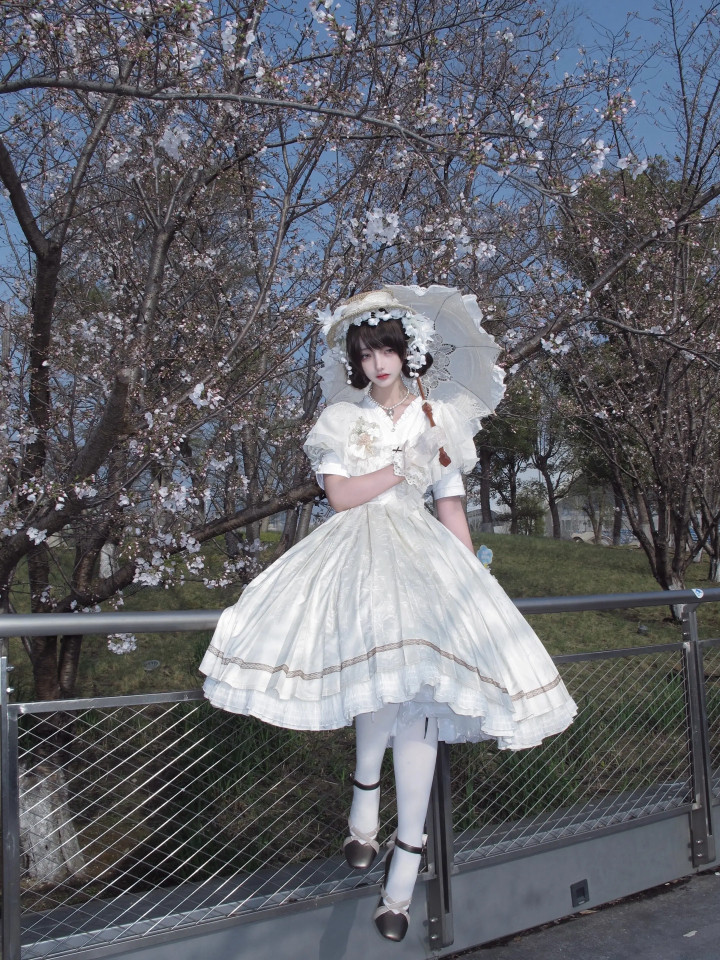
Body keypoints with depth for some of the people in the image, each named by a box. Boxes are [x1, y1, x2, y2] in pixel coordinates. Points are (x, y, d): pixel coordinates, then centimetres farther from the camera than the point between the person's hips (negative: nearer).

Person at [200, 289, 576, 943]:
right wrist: (404, 468, -4)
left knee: (415, 676, -16)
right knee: (385, 672, -24)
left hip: (423, 553, 1)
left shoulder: (439, 421, 17)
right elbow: (340, 495, 0)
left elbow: (452, 508, 15)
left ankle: (405, 857, -9)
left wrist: (473, 578, 9)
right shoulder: (343, 419, 13)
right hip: (358, 556, -1)